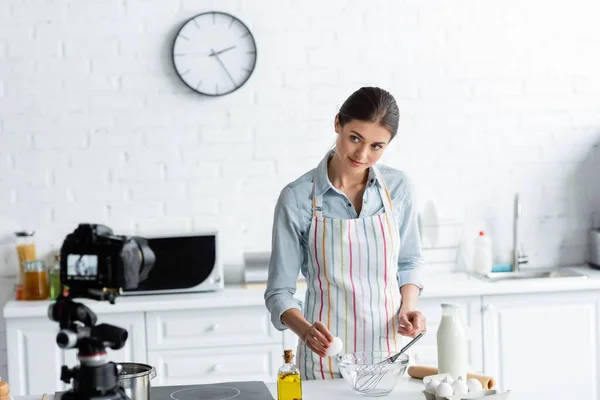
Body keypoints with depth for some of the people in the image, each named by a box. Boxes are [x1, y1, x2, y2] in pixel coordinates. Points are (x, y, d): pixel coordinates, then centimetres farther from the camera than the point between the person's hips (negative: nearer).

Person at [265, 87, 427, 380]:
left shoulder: (397, 187, -2)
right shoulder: (297, 198, -12)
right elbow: (279, 291, -8)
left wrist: (408, 307, -7)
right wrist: (305, 330, -26)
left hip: (391, 348, 3)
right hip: (327, 358, -3)